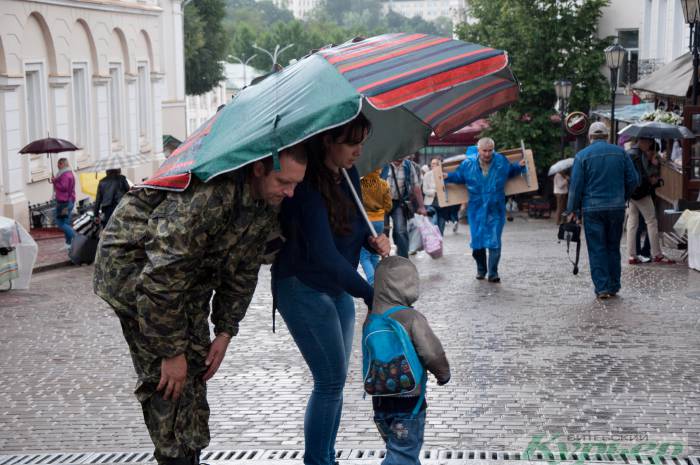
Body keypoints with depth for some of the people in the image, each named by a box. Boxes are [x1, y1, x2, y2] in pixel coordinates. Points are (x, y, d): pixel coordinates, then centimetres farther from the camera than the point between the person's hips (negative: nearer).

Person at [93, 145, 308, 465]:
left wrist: (225, 331, 0)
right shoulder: (209, 195, -37)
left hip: (193, 271, 8)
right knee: (165, 376, -13)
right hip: (133, 263, -8)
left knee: (195, 367, 8)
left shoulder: (267, 205, -8)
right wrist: (171, 352, -27)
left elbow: (243, 271, 5)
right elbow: (162, 278, -34)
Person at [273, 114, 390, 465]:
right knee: (330, 380, -7)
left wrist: (373, 238, -8)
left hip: (338, 288, 8)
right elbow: (324, 254, -31)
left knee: (334, 380, 11)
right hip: (304, 289, -8)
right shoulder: (309, 186, -25)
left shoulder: (348, 175, 0)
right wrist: (371, 296, -31)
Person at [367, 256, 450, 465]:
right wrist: (443, 373, 0)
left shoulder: (371, 319, 1)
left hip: (380, 399, 7)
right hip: (408, 400, -7)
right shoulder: (412, 318, -18)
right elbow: (432, 353, -18)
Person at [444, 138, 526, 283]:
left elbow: (511, 171, 17)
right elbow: (458, 176, 10)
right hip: (476, 209, 1)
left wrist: (519, 166, -1)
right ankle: (481, 269, 28)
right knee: (477, 241, 8)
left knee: (494, 242, -7)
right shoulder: (468, 163, -5)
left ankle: (493, 273, -3)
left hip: (495, 209, -1)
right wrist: (447, 177, -7)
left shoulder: (502, 161, -2)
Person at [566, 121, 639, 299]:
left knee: (597, 249, 2)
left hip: (592, 209, -3)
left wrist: (572, 210, 1)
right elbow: (633, 180, 4)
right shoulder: (620, 153, 4)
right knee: (613, 247, 14)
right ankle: (614, 286, 17)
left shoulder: (582, 155, -4)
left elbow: (576, 185, -6)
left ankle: (602, 287, -1)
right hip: (617, 208, 3)